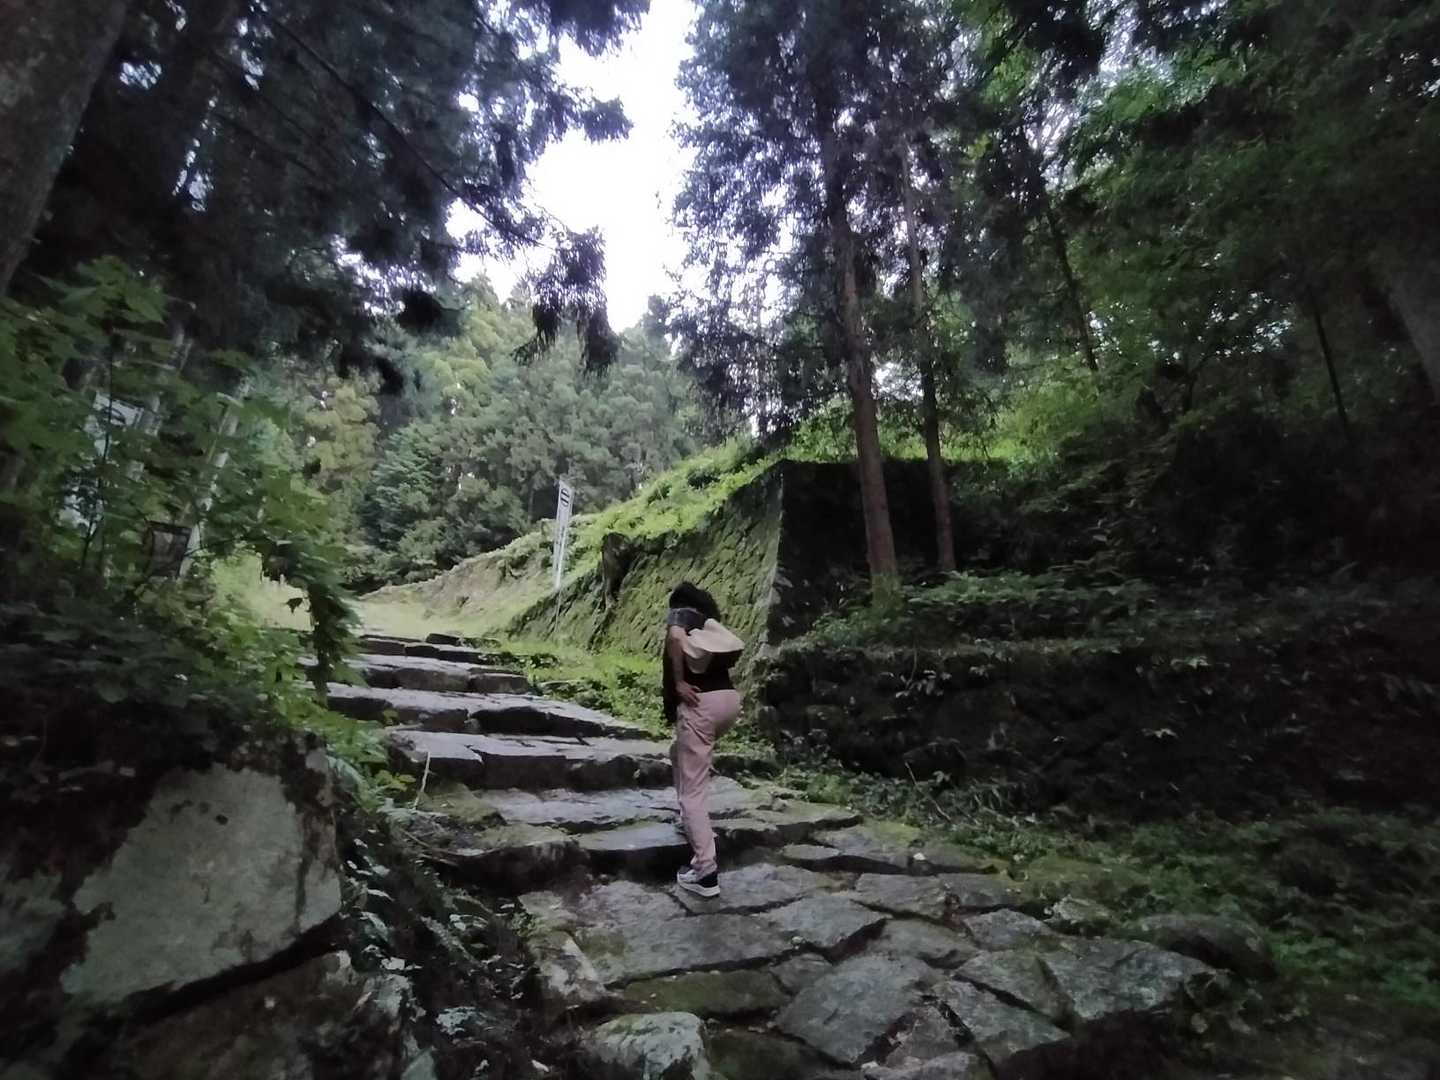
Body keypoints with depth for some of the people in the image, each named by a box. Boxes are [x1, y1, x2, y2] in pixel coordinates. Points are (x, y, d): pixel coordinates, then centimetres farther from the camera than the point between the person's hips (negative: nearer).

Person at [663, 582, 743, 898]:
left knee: (692, 790, 0)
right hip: (730, 699, 7)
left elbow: (676, 637, -18)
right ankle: (693, 820, 36)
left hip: (701, 702, -7)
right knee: (680, 753, 32)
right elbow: (732, 654, 18)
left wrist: (678, 682, -12)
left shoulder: (679, 613, 6)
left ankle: (705, 871, 1)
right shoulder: (711, 622, 26)